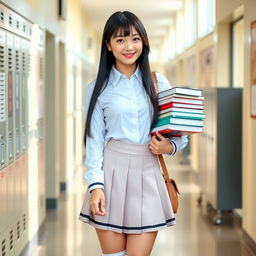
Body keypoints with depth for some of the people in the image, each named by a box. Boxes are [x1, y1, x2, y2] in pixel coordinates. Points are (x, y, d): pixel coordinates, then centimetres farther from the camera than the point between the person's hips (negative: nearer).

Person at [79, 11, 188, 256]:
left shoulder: (158, 83, 7)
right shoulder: (98, 88, 4)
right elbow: (94, 140, 1)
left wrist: (169, 146, -10)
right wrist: (95, 185, -10)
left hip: (147, 174, 1)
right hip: (111, 173, -1)